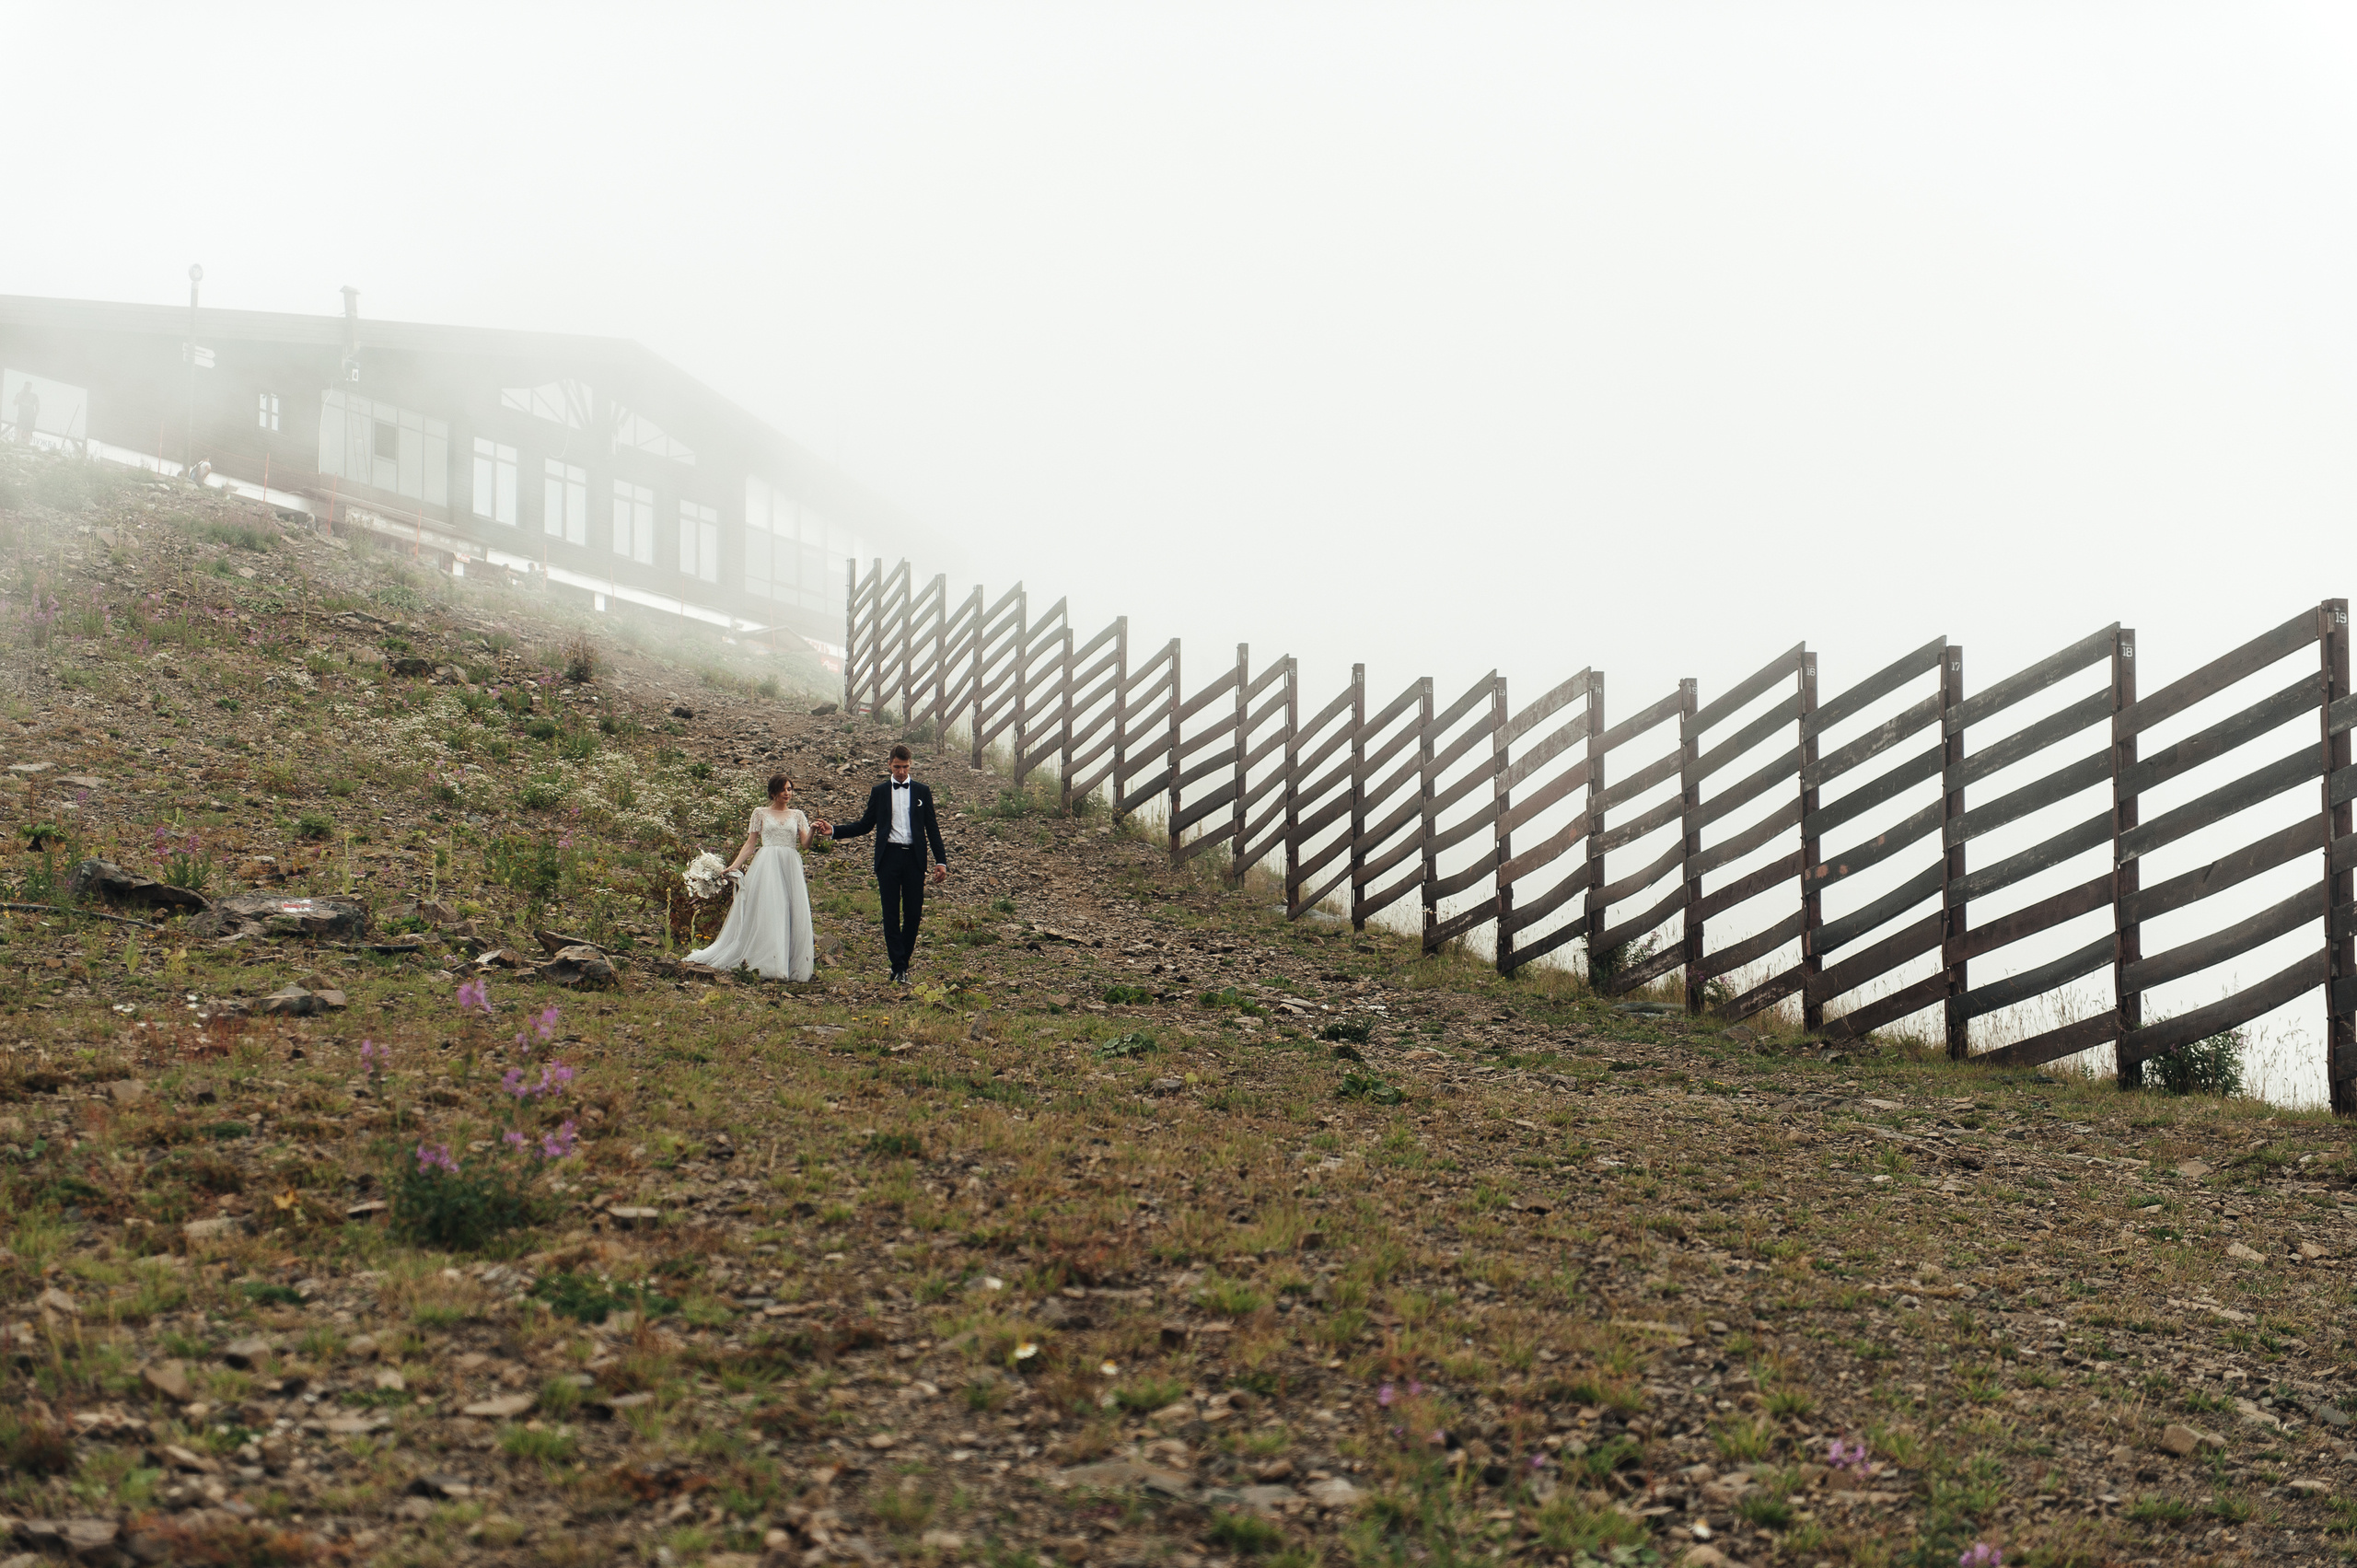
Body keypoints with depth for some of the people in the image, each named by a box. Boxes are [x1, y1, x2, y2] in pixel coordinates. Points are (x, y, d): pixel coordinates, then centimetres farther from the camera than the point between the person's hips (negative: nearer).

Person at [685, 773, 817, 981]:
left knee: (792, 915, -5)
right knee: (764, 912, -10)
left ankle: (790, 963, -3)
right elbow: (750, 845, 9)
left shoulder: (797, 816, 16)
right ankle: (763, 963, -11)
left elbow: (805, 845, 6)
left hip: (790, 869, 2)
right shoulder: (760, 813, 11)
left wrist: (813, 831, -14)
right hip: (766, 867, -2)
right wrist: (734, 866, -1)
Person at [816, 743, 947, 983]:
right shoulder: (879, 792, 10)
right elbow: (865, 825, 13)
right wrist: (834, 831, 2)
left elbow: (932, 828, 9)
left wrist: (941, 861, 2)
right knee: (891, 914, -4)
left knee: (914, 913, 0)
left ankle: (903, 962, 14)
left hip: (914, 857, 0)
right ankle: (898, 968, -4)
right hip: (889, 857, 0)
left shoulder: (922, 792, 10)